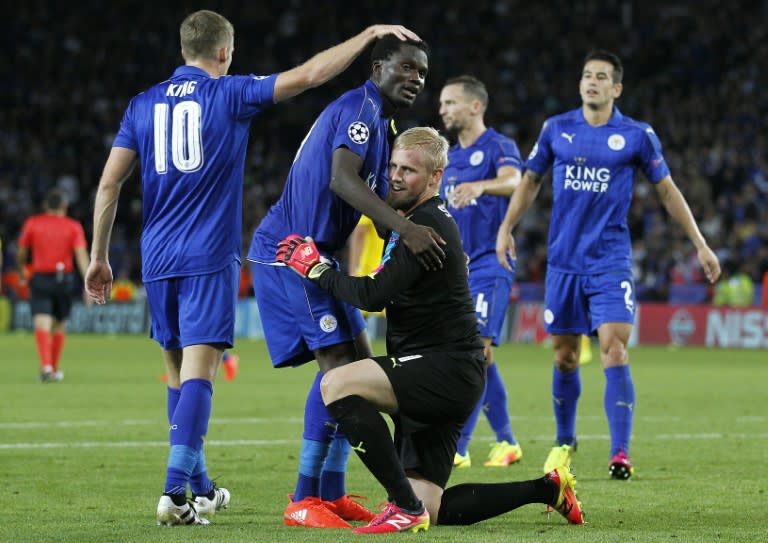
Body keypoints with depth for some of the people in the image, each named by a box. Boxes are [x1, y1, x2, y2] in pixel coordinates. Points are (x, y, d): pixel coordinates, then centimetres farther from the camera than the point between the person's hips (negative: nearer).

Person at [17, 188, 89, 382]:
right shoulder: (73, 227, 2)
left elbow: (21, 253, 9)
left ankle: (46, 366, -30)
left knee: (42, 325, -10)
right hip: (64, 279, 1)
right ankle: (54, 370, 26)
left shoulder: (32, 223, 3)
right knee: (59, 325, 17)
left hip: (39, 279, -1)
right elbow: (81, 255, -9)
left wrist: (22, 272, 28)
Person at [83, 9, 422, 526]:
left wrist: (99, 257, 11)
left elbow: (109, 184, 5)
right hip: (210, 257, -4)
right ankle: (175, 492, -22)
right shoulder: (231, 94, -1)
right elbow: (310, 74, -6)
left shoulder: (144, 104, 9)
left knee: (178, 373, 15)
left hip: (158, 259, 5)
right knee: (198, 374, -9)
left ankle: (201, 488, 25)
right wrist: (370, 34, 4)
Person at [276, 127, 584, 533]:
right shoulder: (415, 219, 19)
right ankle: (547, 489, 20)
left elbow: (373, 295, -21)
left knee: (337, 384, -26)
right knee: (432, 512, 8)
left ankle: (405, 505, -26)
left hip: (446, 370, -10)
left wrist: (317, 270, -9)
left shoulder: (426, 225, -14)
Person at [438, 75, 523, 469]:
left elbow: (513, 181, -31)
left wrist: (481, 186, -51)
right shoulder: (449, 158, 16)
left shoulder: (498, 148, -8)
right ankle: (506, 442, 17)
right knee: (479, 357, 9)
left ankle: (456, 448, -18)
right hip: (457, 267, 8)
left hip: (489, 263, -8)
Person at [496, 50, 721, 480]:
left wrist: (700, 244, 5)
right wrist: (506, 227, 9)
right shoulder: (556, 129, 4)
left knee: (614, 353, -15)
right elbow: (531, 180, 18)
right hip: (563, 262, 3)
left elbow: (667, 190, 6)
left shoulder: (637, 135, -2)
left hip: (610, 262, -3)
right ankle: (565, 441, 29)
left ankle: (621, 453, -16)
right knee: (565, 356, 9)